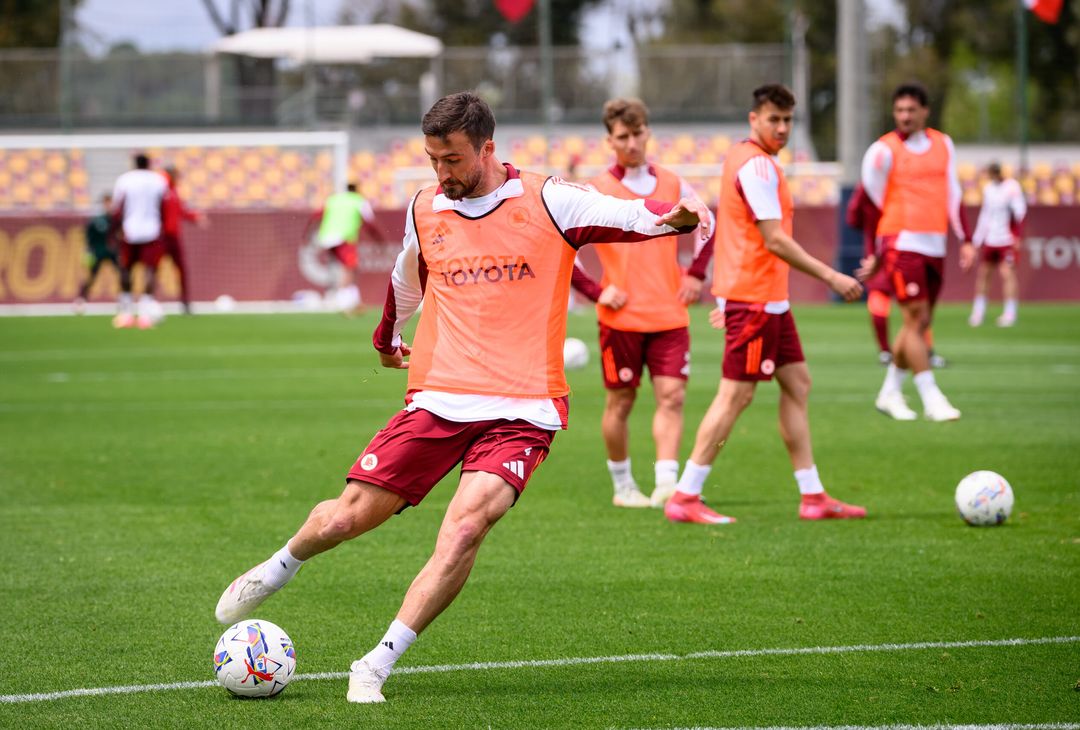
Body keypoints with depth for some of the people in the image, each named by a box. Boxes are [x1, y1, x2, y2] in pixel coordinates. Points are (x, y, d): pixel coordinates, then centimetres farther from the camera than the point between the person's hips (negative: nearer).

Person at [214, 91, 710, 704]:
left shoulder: (547, 202, 0)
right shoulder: (425, 211, 13)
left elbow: (630, 216, -9)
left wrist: (677, 215, -31)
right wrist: (388, 337, 50)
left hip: (522, 411, -3)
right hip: (437, 400, 3)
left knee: (466, 527, -24)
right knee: (348, 518, -1)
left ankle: (376, 668, -16)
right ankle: (280, 568, 35)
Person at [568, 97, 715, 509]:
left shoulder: (672, 185, 8)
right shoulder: (596, 192, -4)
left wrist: (695, 273, 11)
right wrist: (595, 291, -8)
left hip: (669, 315, 3)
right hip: (621, 317, -3)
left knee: (672, 397, -9)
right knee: (620, 402, 5)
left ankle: (667, 483, -15)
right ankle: (623, 486, 19)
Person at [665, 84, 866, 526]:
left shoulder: (743, 159, 16)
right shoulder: (757, 165, -16)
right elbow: (774, 240, -20)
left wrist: (727, 299, 25)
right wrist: (831, 277, -18)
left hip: (769, 299, 11)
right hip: (754, 298, -11)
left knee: (797, 384, 11)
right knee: (736, 395, -8)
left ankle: (813, 497, 12)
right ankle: (685, 498, -5)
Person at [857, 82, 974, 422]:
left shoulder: (943, 145, 12)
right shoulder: (884, 151, -3)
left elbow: (953, 194, 16)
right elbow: (871, 203, 1)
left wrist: (965, 240, 9)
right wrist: (875, 255, 2)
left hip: (934, 246, 6)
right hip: (901, 244, -6)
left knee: (920, 322, 8)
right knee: (916, 317, -11)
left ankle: (890, 392, 21)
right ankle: (931, 399, -11)